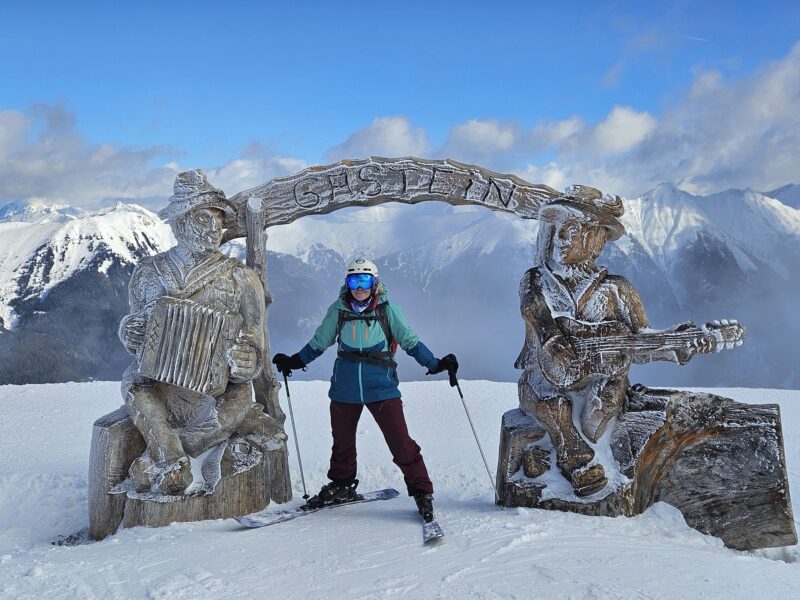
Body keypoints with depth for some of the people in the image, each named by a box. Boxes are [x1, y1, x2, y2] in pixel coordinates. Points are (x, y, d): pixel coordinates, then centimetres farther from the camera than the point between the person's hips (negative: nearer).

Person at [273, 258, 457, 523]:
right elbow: (318, 343, 16)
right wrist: (292, 361, 16)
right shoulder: (338, 310, 3)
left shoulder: (387, 309, -3)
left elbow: (410, 341, 0)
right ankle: (341, 486, 40)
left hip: (381, 386, -3)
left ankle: (422, 493, 3)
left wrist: (436, 364, -9)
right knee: (342, 441, 17)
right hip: (344, 388, 3)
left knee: (401, 443, -9)